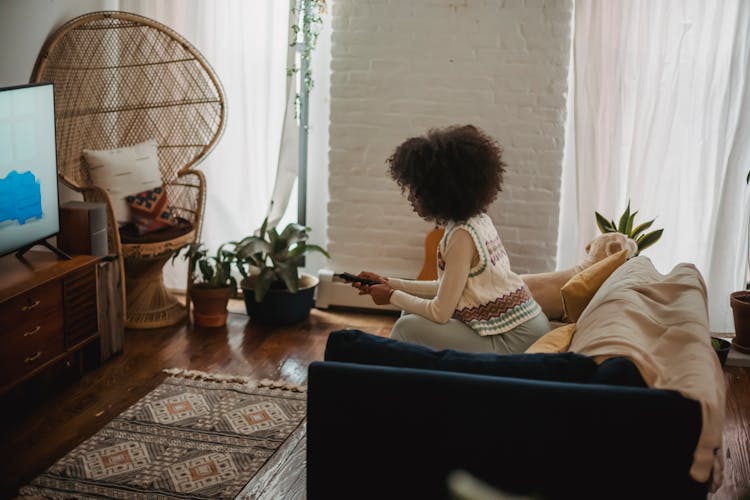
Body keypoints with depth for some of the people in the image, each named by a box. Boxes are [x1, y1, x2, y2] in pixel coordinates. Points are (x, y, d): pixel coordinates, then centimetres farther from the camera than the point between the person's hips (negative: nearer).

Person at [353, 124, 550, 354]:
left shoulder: (462, 235, -21)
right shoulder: (477, 219, 5)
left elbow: (440, 312, -17)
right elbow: (448, 289, 13)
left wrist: (392, 296, -1)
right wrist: (389, 283, 12)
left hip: (513, 342, -9)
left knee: (407, 328, -10)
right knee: (412, 311, 13)